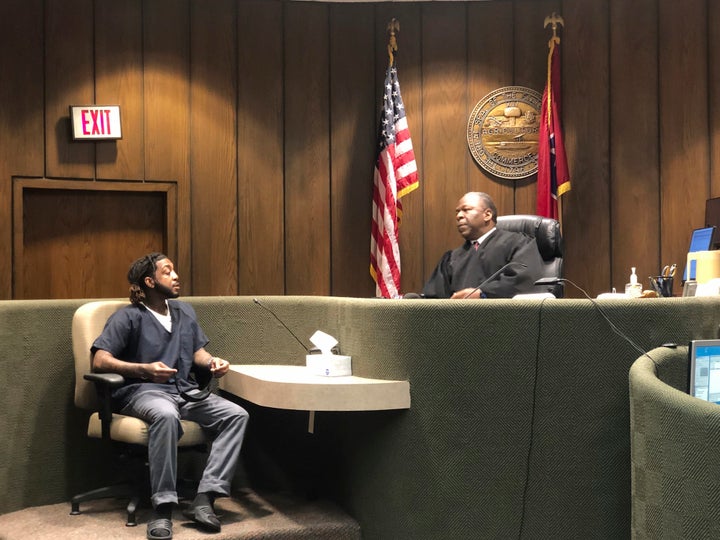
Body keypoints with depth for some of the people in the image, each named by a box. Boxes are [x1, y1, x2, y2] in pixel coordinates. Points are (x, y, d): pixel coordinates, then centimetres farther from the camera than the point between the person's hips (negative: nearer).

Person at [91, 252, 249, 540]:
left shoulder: (185, 312, 19)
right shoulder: (128, 316, -1)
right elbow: (100, 361, -10)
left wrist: (212, 361, -1)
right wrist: (145, 369, -22)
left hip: (184, 390, 6)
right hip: (142, 391, -6)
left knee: (236, 415, -19)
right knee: (166, 415, -41)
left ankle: (204, 498, -27)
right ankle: (162, 508, -36)